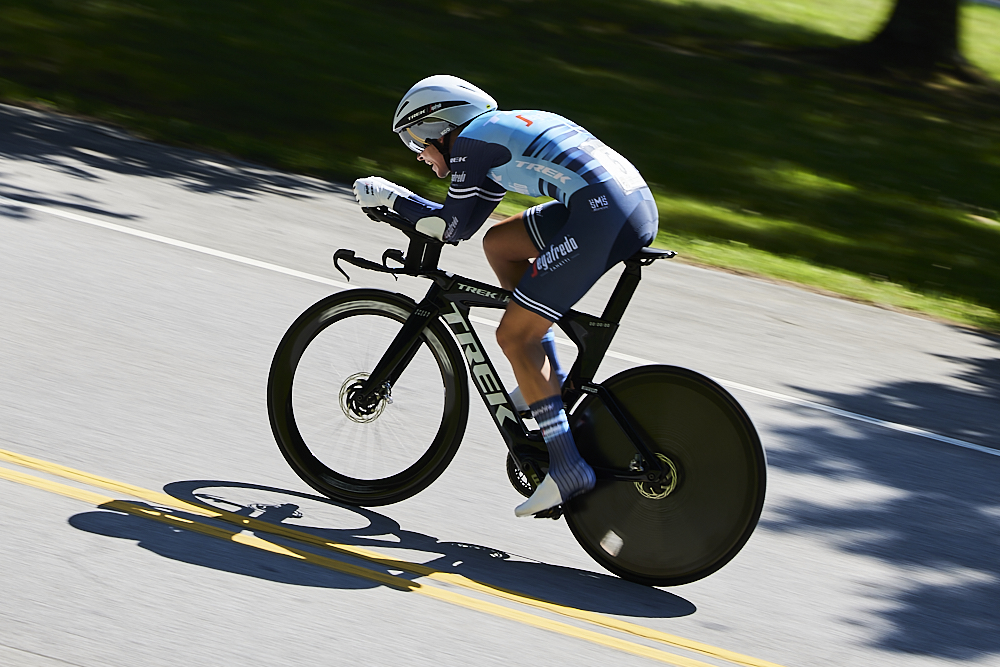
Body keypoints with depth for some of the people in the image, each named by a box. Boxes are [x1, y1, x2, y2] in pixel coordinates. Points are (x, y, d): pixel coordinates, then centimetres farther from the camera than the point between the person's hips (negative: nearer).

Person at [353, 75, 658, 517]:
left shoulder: (469, 140, 3)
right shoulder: (501, 130, 29)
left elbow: (454, 226, 6)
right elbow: (469, 220, 36)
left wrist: (388, 196, 16)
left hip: (602, 214, -9)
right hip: (639, 202, 9)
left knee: (513, 336, -2)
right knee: (499, 243, 23)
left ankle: (567, 468, -6)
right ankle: (549, 378, 20)